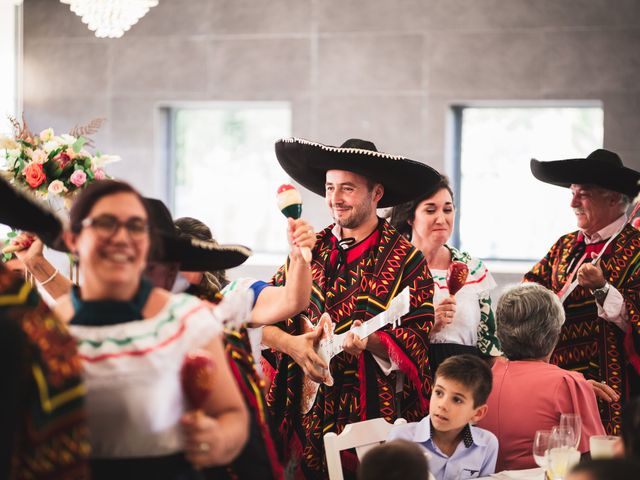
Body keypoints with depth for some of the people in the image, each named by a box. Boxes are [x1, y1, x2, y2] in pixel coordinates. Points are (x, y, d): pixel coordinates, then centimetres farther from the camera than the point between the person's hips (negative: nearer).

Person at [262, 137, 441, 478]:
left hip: (371, 420, -3)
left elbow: (414, 344, -8)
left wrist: (370, 341, -26)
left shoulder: (405, 260, -4)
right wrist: (290, 344, -13)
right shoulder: (311, 250, 8)